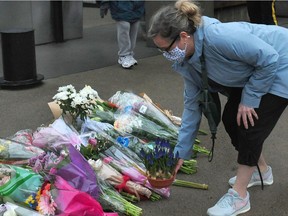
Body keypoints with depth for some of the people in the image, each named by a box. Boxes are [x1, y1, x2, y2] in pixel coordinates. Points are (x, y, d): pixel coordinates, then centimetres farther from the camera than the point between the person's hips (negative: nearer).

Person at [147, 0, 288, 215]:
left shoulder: (219, 37, -37)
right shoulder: (188, 62, -8)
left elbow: (269, 58, -29)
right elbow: (192, 106, 2)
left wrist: (249, 98, -20)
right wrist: (181, 152, 5)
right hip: (253, 72, 8)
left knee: (250, 124, -11)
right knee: (231, 120, 8)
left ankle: (238, 196, 1)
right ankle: (261, 170, 31)